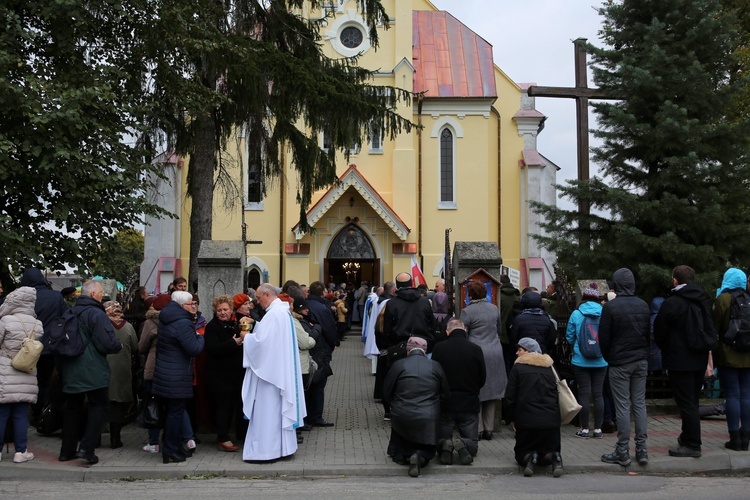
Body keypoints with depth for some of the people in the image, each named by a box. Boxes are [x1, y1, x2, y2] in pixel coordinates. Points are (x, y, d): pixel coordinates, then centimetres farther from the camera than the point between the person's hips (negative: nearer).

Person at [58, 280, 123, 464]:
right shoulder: (97, 314, -15)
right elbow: (108, 343, -21)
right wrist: (119, 346, 0)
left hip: (70, 371, 8)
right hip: (93, 372, -7)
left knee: (73, 407, 16)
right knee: (99, 407, 2)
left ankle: (67, 450, 20)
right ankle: (86, 448, -8)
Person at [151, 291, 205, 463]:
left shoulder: (165, 320, 11)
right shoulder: (183, 323, -19)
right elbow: (194, 349, -21)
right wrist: (200, 337, 0)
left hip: (163, 374, 9)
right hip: (177, 378, -9)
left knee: (171, 412, 16)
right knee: (176, 412, -1)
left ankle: (171, 448, 25)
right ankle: (171, 451, 4)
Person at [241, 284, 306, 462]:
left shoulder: (273, 314, -18)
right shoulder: (283, 310, 12)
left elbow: (261, 341, -23)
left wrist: (246, 338, -6)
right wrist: (251, 336, 10)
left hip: (269, 369, -10)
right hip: (282, 369, 10)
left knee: (267, 409, -4)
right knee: (280, 408, 14)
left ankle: (267, 449, 1)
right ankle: (284, 446, 20)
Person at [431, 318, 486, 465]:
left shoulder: (439, 348, -8)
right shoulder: (476, 349, -7)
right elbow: (483, 379, 3)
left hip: (445, 404, 0)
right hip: (469, 404, 0)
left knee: (440, 442, 15)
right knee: (472, 443, 12)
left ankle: (446, 447, -19)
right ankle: (463, 444, -21)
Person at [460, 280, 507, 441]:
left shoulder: (467, 311, -11)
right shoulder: (494, 308, 7)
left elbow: (463, 335, -8)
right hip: (495, 354, 5)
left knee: (476, 393, 3)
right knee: (491, 390, 11)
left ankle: (477, 429, 6)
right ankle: (489, 429, 16)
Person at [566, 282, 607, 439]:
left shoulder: (576, 314, -6)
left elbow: (569, 337, 2)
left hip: (581, 360, -1)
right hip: (600, 361, 1)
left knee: (584, 393, 4)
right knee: (598, 393, 7)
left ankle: (584, 429, 8)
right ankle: (598, 429, 11)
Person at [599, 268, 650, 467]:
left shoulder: (610, 307, -12)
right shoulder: (643, 306, 3)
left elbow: (604, 338, -8)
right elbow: (648, 333, 10)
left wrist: (608, 358, 9)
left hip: (619, 363, -5)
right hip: (641, 361, 5)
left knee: (622, 407, -2)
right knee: (640, 404, 9)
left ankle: (622, 452, 2)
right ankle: (642, 449, 10)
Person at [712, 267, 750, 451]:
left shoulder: (722, 299, -8)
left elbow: (714, 328, -8)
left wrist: (713, 354, 1)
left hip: (728, 355, -4)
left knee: (732, 395, -2)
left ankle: (735, 439, -2)